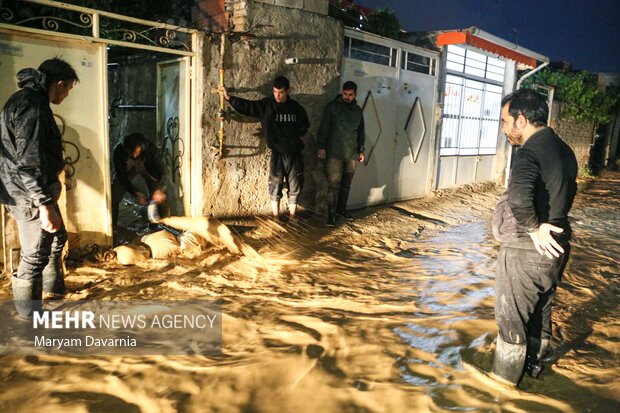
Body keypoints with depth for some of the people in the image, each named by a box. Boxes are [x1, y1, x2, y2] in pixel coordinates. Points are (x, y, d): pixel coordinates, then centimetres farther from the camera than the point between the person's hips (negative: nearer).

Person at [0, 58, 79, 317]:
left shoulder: (29, 99, 13)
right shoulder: (32, 105, -21)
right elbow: (28, 161, -26)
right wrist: (45, 205, -28)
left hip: (38, 189, 11)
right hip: (29, 194, -11)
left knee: (57, 237, 25)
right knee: (36, 255, -1)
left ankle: (53, 285, 46)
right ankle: (30, 316, 13)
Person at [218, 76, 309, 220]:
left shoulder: (296, 108, 2)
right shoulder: (266, 105, -2)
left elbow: (304, 127, 11)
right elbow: (246, 106, -9)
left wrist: (292, 132, -6)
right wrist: (229, 98, -21)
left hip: (295, 154, 1)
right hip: (277, 154, -1)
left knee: (294, 189, 7)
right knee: (275, 189, 5)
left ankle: (292, 220, 20)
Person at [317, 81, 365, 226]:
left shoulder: (358, 110, 12)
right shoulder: (332, 106, -3)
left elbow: (361, 132, 19)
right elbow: (324, 128, -5)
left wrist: (361, 150, 17)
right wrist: (321, 147, -11)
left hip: (351, 154, 5)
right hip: (335, 153, -5)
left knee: (347, 183, 9)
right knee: (334, 183, -8)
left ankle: (341, 208, 23)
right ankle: (331, 214, -3)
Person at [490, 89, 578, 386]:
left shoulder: (530, 153, -23)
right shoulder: (564, 150, 6)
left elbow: (519, 197, -41)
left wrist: (534, 229, -26)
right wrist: (550, 224, 14)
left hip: (527, 250, -8)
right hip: (555, 246, 8)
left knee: (512, 317, 9)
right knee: (541, 311, 24)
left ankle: (504, 377, 26)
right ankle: (533, 363, 43)